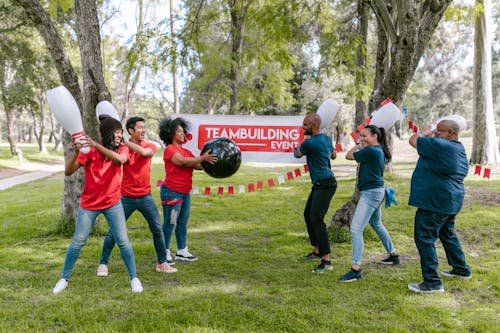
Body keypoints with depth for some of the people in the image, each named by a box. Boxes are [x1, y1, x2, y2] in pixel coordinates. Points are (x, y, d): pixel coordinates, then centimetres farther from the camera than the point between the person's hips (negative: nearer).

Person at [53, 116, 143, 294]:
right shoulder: (89, 150, -10)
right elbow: (68, 172, -16)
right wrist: (76, 152, -33)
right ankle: (64, 279, 24)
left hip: (113, 203, 1)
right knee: (77, 243, 6)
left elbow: (120, 159, -30)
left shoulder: (122, 149, -5)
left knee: (123, 241, 0)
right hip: (89, 204, -1)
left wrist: (97, 145, -40)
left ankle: (134, 277, 15)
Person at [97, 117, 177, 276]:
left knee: (157, 229, 4)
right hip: (126, 197, -2)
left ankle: (162, 263, 19)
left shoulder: (150, 146, -1)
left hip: (145, 196, 2)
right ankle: (103, 263, 18)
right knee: (114, 230, 3)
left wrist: (125, 141, -23)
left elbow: (144, 152, -23)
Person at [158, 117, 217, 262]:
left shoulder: (186, 152, 15)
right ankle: (164, 252, 9)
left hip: (185, 193, 8)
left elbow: (198, 165, 5)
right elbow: (182, 162, -24)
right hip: (172, 192, -8)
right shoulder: (170, 149, -8)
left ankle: (182, 251, 22)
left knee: (182, 223, 13)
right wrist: (202, 158, -22)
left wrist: (210, 161, -10)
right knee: (169, 223, -2)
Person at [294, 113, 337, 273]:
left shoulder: (310, 143, -19)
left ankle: (326, 261, -18)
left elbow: (297, 154, 2)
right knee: (308, 214, 18)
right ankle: (317, 251, 28)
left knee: (316, 219, -16)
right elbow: (334, 155, 27)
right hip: (319, 184, 11)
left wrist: (305, 140, 22)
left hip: (325, 185, -11)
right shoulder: (327, 138, 9)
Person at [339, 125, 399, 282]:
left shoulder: (371, 151, -19)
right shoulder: (380, 150, 10)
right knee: (377, 224, 28)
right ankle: (393, 256, 43)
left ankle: (356, 269, -14)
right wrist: (361, 145, 7)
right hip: (375, 192, 11)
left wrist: (359, 144, 4)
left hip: (371, 193, -11)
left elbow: (349, 156, -9)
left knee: (356, 229, -13)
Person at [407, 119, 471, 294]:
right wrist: (430, 135, 12)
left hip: (435, 202, -10)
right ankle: (461, 269, 39)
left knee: (425, 239, -5)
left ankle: (432, 282, -2)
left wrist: (425, 132, 7)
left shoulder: (440, 146, -21)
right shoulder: (459, 149, 10)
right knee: (448, 235, 26)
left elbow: (413, 140, -9)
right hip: (450, 202, 10)